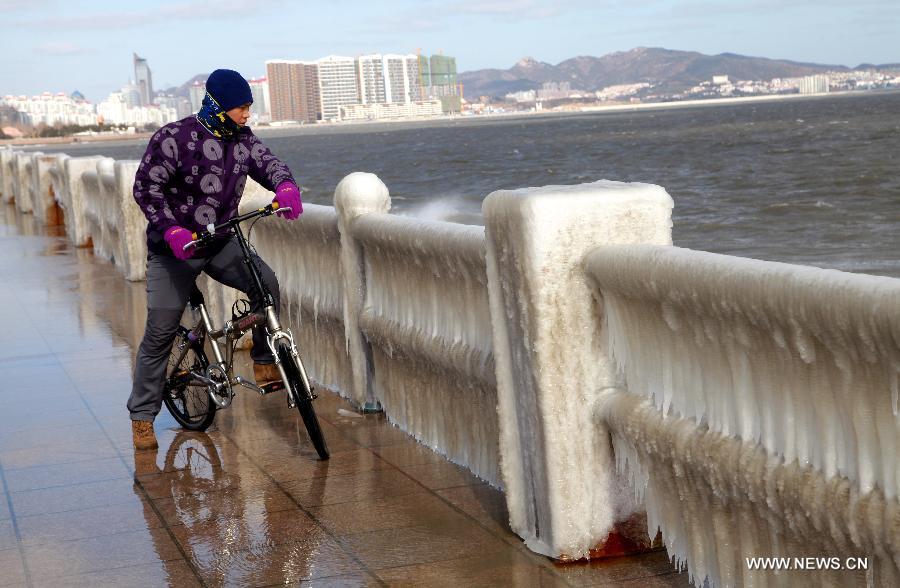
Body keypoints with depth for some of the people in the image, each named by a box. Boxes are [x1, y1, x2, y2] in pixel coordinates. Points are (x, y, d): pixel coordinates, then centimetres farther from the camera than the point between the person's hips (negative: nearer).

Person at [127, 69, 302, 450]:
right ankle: (142, 416, 12)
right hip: (174, 248, -4)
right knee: (160, 333, -1)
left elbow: (268, 163, -8)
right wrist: (170, 229, -29)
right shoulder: (175, 138, -15)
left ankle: (264, 361, -5)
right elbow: (146, 186, -15)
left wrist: (285, 186, -33)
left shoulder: (242, 139, 1)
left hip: (221, 244, 4)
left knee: (265, 283, -23)